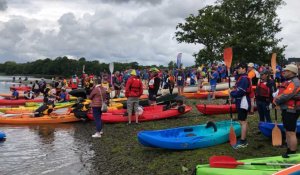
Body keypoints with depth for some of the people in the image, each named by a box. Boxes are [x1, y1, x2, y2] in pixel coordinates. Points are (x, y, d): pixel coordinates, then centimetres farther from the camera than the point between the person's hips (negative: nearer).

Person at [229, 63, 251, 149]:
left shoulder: (244, 78, -18)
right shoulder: (242, 78, 17)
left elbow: (240, 92, -24)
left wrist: (231, 93, -10)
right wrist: (233, 92, 4)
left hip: (243, 103, -11)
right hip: (241, 103, 11)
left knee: (243, 122, -8)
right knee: (243, 121, 16)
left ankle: (242, 142, -4)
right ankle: (243, 140, 26)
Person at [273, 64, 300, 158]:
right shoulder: (289, 81, 18)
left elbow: (285, 96, -23)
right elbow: (281, 94, 19)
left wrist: (276, 101, -8)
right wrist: (277, 99, -1)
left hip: (290, 111, -11)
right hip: (286, 110, 11)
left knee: (291, 133, -7)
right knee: (287, 132, 17)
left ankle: (292, 154, -2)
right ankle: (289, 151, 27)